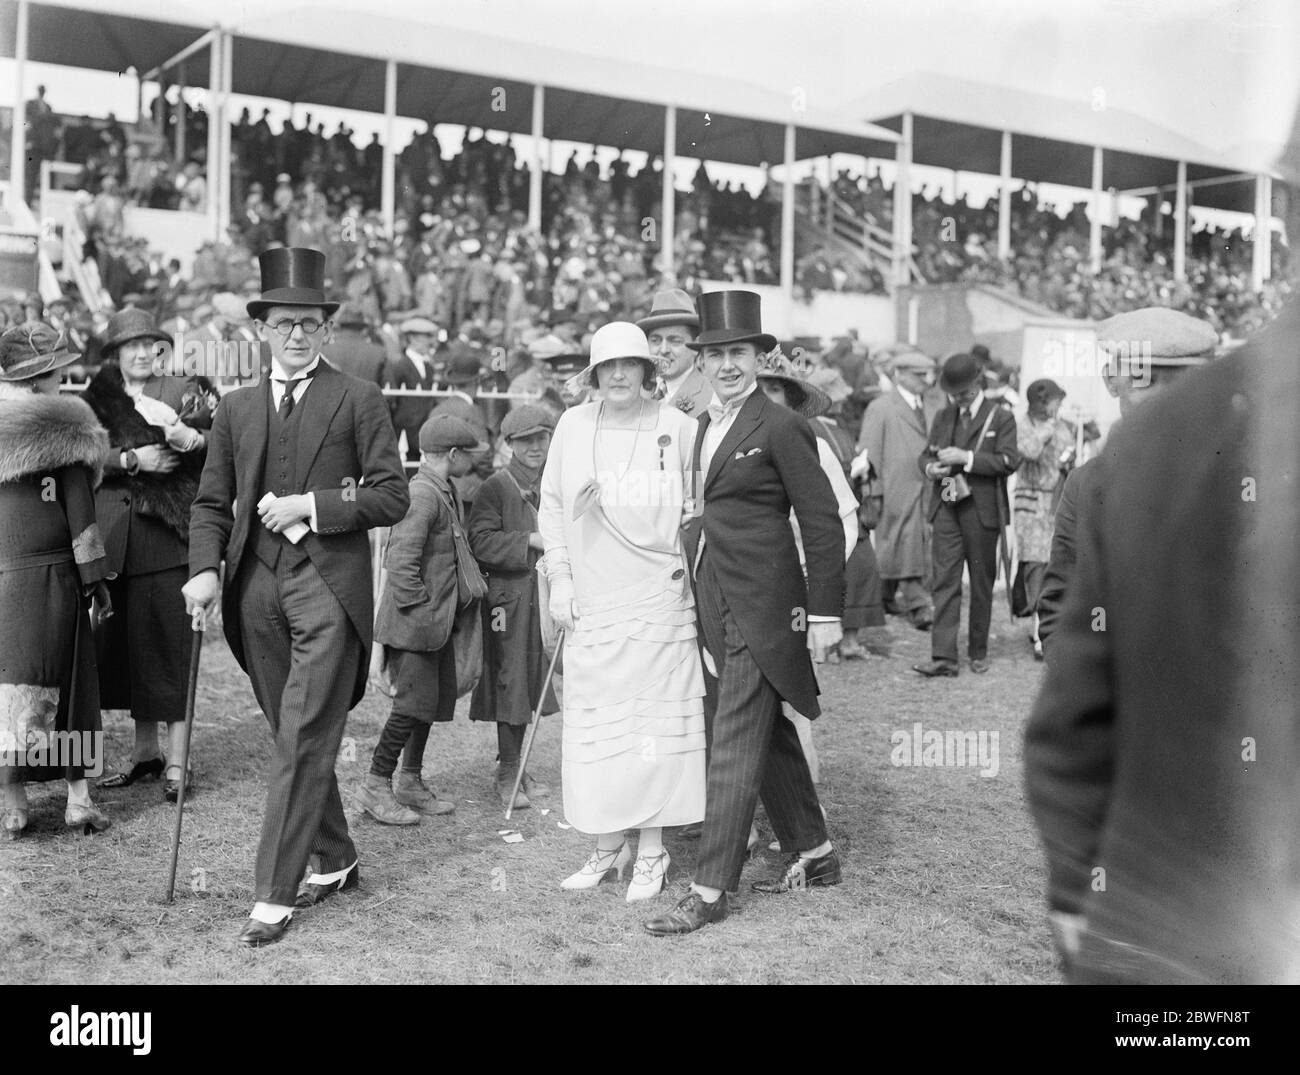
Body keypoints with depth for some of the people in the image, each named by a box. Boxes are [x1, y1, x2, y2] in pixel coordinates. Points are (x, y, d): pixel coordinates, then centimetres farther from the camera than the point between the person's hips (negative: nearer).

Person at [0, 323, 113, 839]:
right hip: (45, 573, -4)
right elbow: (80, 510, -7)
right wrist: (95, 577, -2)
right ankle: (77, 795, 9)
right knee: (65, 682, 4)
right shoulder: (64, 427, -6)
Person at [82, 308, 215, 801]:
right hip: (114, 538, 3)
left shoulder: (186, 391, 7)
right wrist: (131, 459, -11)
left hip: (169, 538, -3)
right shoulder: (97, 399, 13)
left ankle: (177, 762, -1)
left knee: (171, 641, -5)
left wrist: (192, 439, -20)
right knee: (125, 643, 7)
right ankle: (145, 750, 22)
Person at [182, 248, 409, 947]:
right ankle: (333, 862, 28)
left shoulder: (358, 401, 2)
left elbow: (392, 497, -2)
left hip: (328, 586, -4)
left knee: (302, 744, -8)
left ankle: (274, 896, -4)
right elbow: (211, 502, 12)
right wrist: (206, 568, -4)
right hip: (256, 586, 5)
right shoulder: (235, 410, 14)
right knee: (292, 739, 12)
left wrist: (312, 505, -12)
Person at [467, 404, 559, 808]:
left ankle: (517, 767, 25)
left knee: (531, 682, 13)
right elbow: (481, 543, -16)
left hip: (543, 599, 6)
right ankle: (507, 774, 8)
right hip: (509, 599, -6)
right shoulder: (496, 487, -7)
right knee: (511, 682, -3)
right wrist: (530, 542, -19)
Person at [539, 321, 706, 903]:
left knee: (655, 721, 1)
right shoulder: (572, 425, 6)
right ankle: (606, 846, 20)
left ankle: (650, 850, 14)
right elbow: (551, 505, 12)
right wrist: (560, 578, 4)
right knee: (593, 722, 5)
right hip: (591, 599, 2)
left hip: (659, 599, -2)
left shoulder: (677, 427, -1)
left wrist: (689, 568, -6)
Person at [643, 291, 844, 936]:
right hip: (716, 607, 8)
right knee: (769, 734, 16)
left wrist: (825, 612, -13)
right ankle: (814, 855, 30)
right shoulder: (703, 426, 14)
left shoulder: (780, 427, -10)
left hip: (762, 607, -8)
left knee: (735, 744, -6)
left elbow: (823, 522, -11)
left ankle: (710, 889, 1)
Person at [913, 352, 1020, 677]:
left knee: (982, 583, 7)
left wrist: (966, 458, -19)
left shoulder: (1001, 418, 0)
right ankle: (943, 656, -6)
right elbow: (925, 455, 19)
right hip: (946, 508, 3)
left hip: (981, 510, -3)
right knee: (944, 581, -4)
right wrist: (931, 467, -5)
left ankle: (979, 651, 20)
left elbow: (1008, 461, -11)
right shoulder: (943, 417, 14)